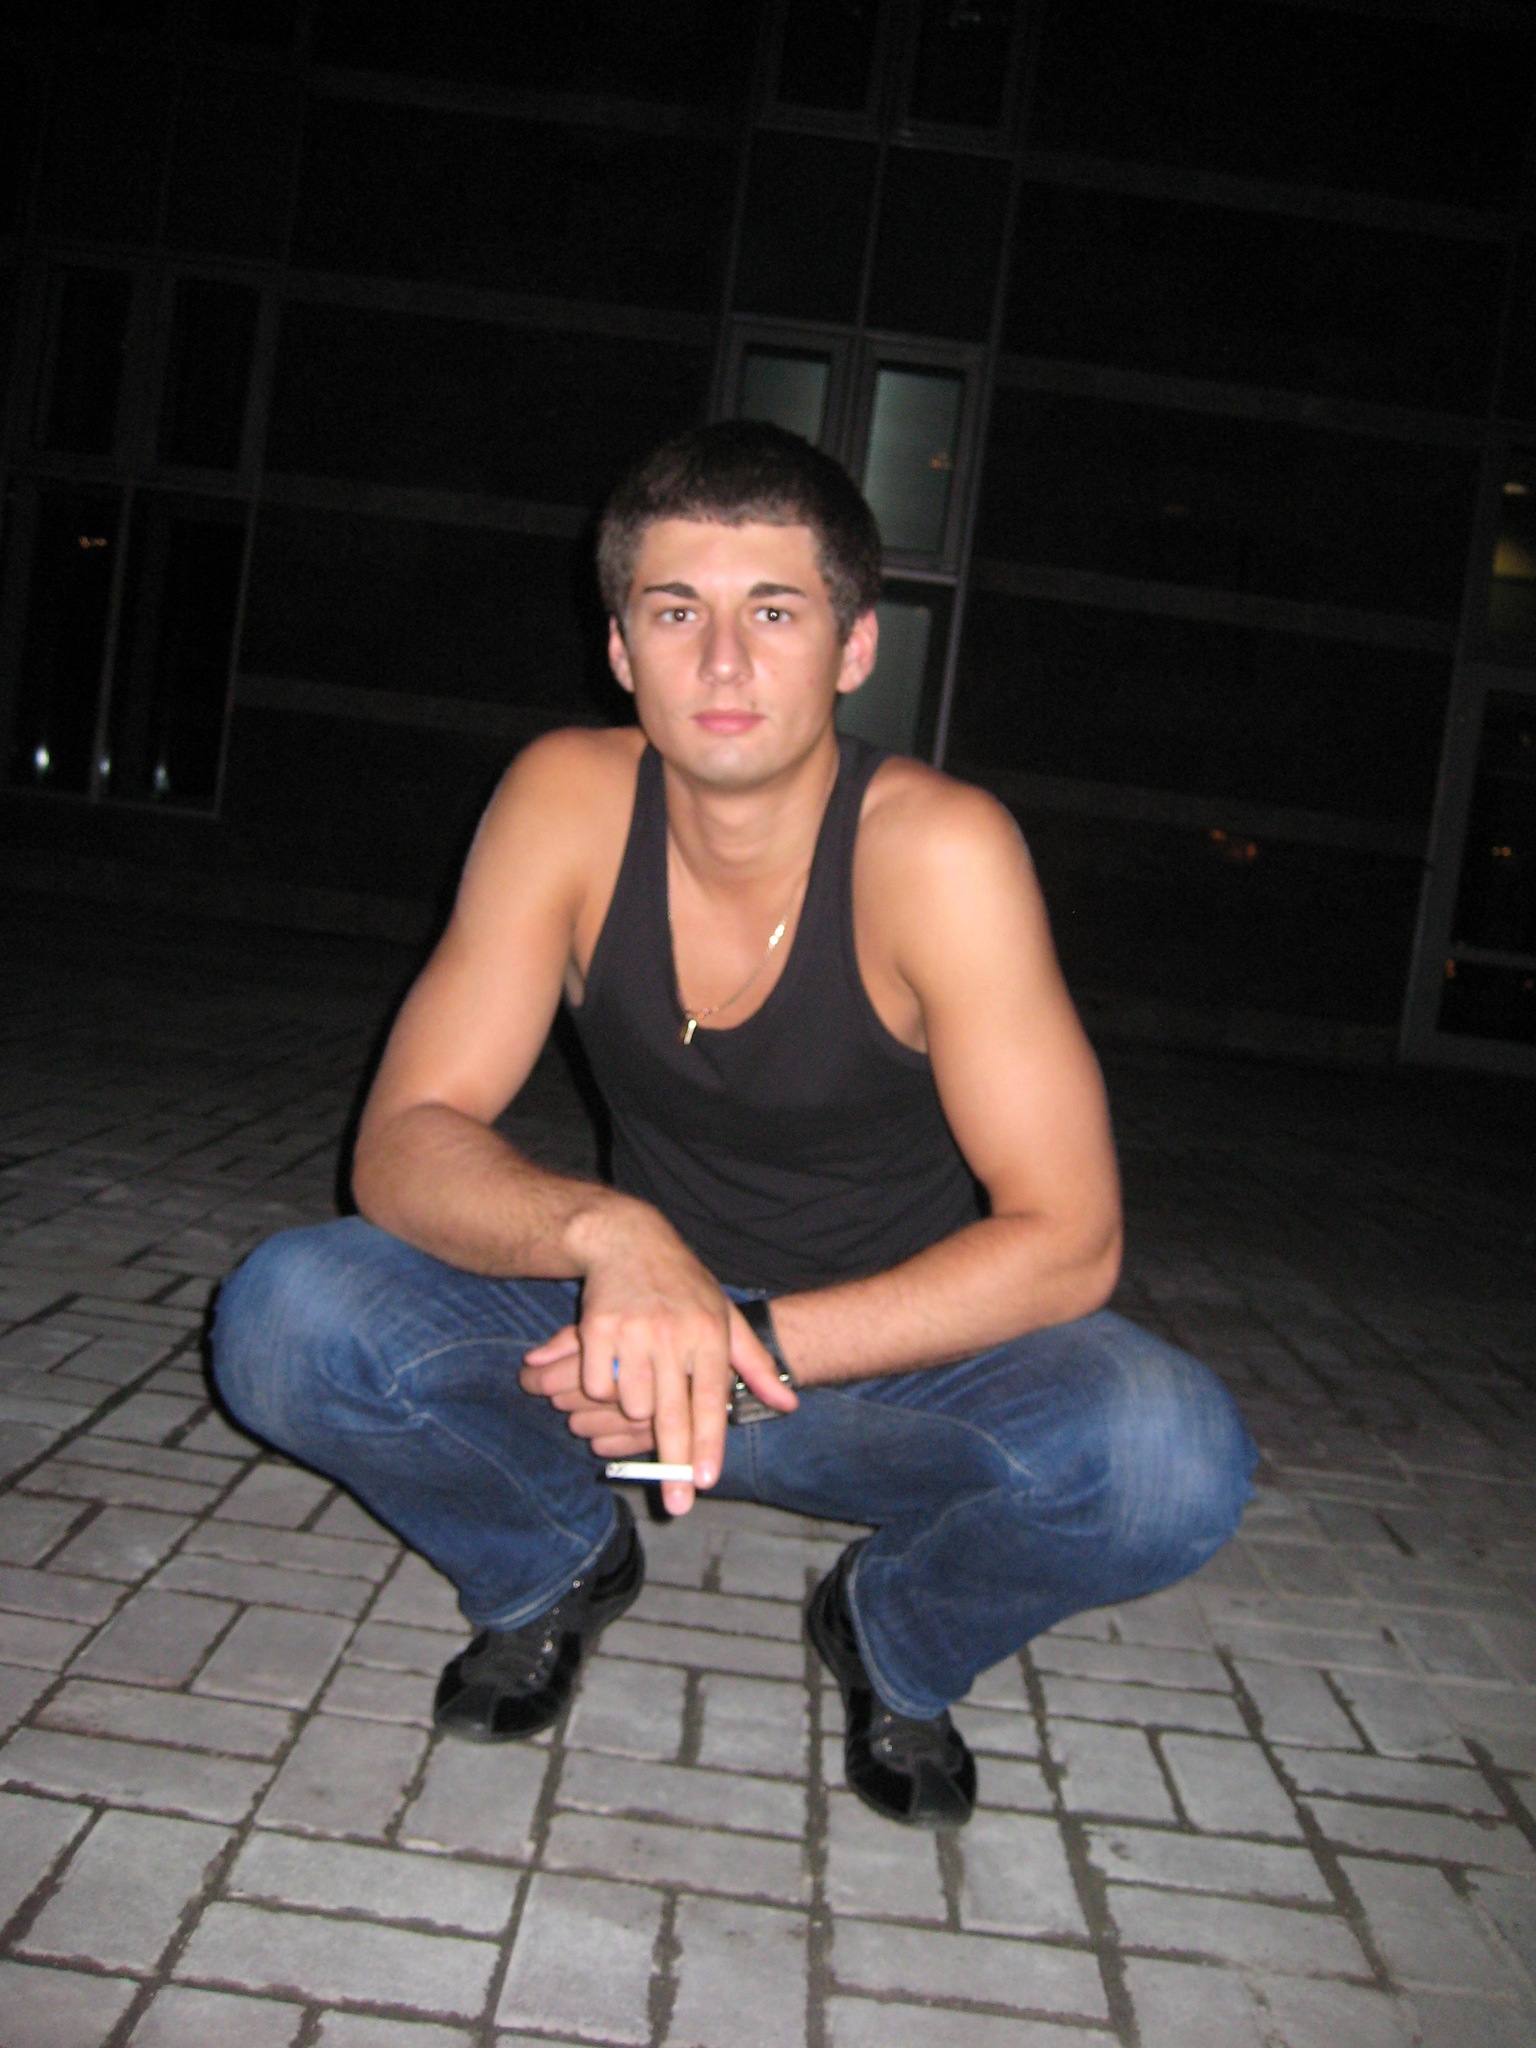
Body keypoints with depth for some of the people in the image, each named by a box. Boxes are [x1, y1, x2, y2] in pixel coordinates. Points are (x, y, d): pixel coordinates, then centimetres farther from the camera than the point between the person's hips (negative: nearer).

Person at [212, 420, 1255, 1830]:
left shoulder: (937, 852, -22)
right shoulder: (570, 799, -15)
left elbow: (1068, 1238, -21)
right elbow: (404, 1145, -17)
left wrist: (751, 1347, -29)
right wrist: (610, 1232, -38)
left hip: (893, 1350, -1)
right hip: (640, 1311, 2)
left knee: (1173, 1455, -31)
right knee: (285, 1317, -22)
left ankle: (900, 1639, 4)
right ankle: (558, 1567, 8)